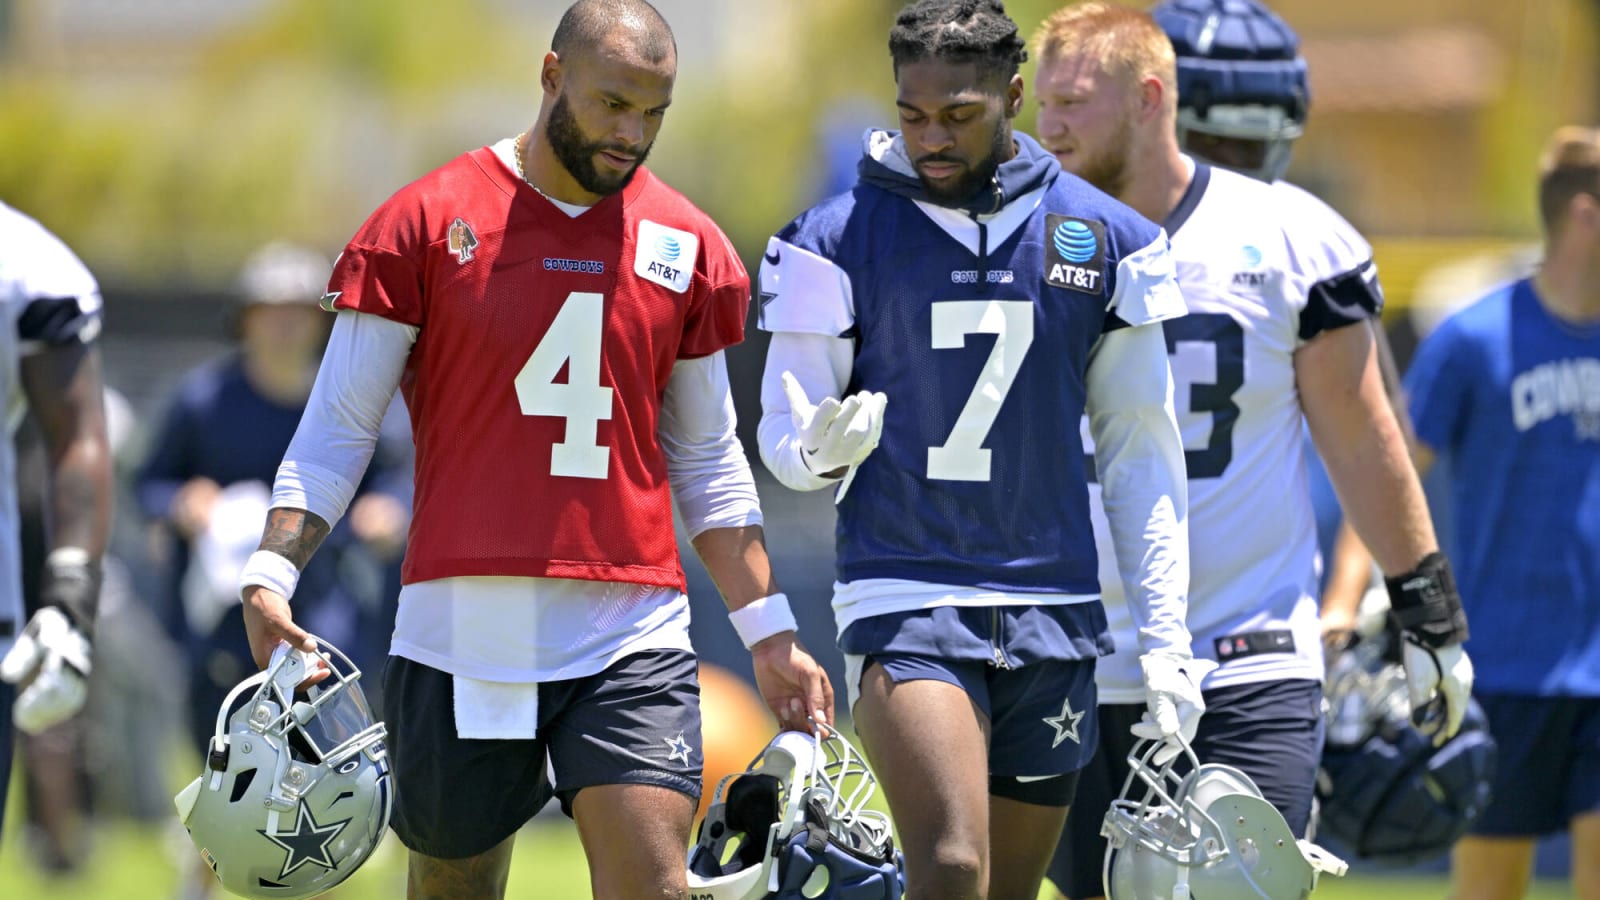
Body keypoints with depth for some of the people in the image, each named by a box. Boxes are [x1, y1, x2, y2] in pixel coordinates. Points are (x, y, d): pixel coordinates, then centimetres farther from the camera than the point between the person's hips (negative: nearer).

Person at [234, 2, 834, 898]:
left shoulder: (687, 245, 9)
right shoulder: (430, 221, 1)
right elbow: (337, 429, 2)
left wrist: (769, 631, 12)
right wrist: (271, 578, -11)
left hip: (632, 642, 2)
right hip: (462, 632, -1)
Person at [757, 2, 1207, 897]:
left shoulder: (1107, 239, 5)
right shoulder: (840, 240, -1)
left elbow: (1142, 452, 10)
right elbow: (783, 435, 4)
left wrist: (1165, 639, 5)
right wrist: (821, 448, -21)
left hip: (1054, 619, 3)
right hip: (904, 602, -3)